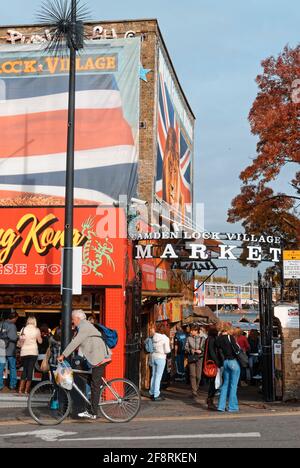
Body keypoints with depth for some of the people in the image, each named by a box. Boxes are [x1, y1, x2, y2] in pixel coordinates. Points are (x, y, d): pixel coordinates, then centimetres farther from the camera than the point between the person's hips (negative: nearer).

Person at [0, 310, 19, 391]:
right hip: (10, 351, -4)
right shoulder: (12, 325, -16)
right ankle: (13, 385, 13)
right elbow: (13, 338, -23)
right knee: (12, 368, 9)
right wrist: (18, 337, -6)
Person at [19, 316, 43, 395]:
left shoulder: (23, 329, 2)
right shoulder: (36, 330, -2)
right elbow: (40, 341, 4)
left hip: (24, 352, 2)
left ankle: (20, 390, 4)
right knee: (30, 370, 1)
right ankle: (26, 390, -1)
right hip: (33, 352, -2)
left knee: (24, 370, 12)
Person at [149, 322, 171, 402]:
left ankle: (152, 393, 23)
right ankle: (156, 395, 2)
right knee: (158, 376, -1)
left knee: (153, 375, 15)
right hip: (161, 358, -5)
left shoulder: (154, 336, 0)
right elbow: (167, 350, -12)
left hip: (153, 356, 5)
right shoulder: (165, 338, -13)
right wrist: (169, 349, 9)